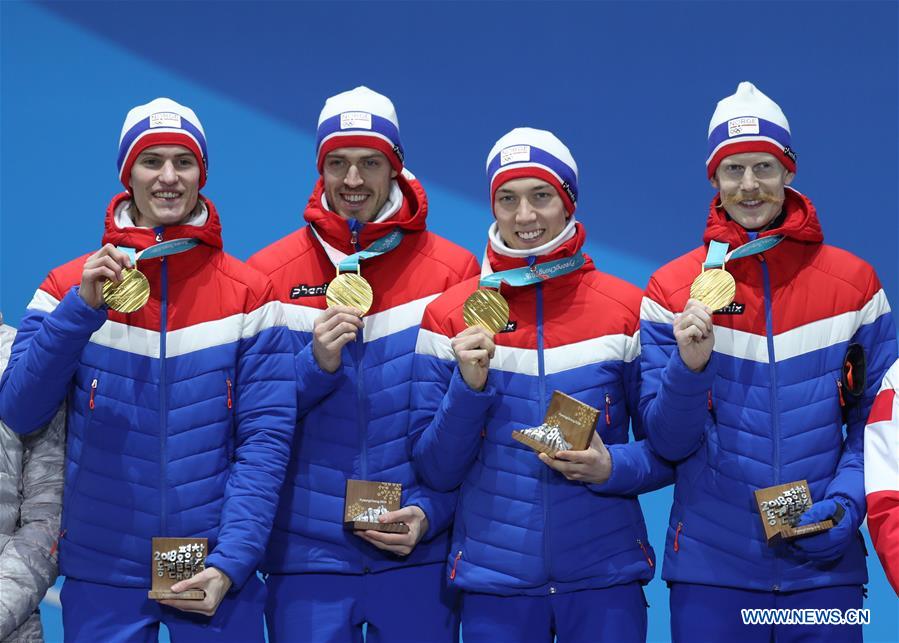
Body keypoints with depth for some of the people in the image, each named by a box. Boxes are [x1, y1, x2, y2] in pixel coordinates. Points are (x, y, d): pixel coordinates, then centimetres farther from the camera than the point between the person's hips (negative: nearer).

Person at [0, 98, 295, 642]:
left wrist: (230, 563, -15)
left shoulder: (248, 296, -1)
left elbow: (266, 438, -5)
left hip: (217, 578, 0)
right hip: (101, 575, 1)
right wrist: (82, 307, -17)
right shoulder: (68, 287, 2)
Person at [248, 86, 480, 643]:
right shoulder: (269, 274, 1)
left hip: (419, 554, 0)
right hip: (306, 556, 0)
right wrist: (315, 363, -17)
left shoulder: (454, 272, 0)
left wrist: (429, 512, -10)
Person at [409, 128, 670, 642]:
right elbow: (437, 470, 2)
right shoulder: (448, 316, 2)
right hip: (494, 581, 0)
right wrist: (468, 386, -13)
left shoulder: (629, 309, 0)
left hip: (605, 579, 0)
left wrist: (612, 467, -14)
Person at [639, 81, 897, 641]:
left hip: (825, 567, 1)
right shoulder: (672, 290, 0)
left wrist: (845, 506, -9)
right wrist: (689, 368, -19)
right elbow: (668, 442, -1)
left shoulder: (854, 282, 2)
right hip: (712, 570, -1)